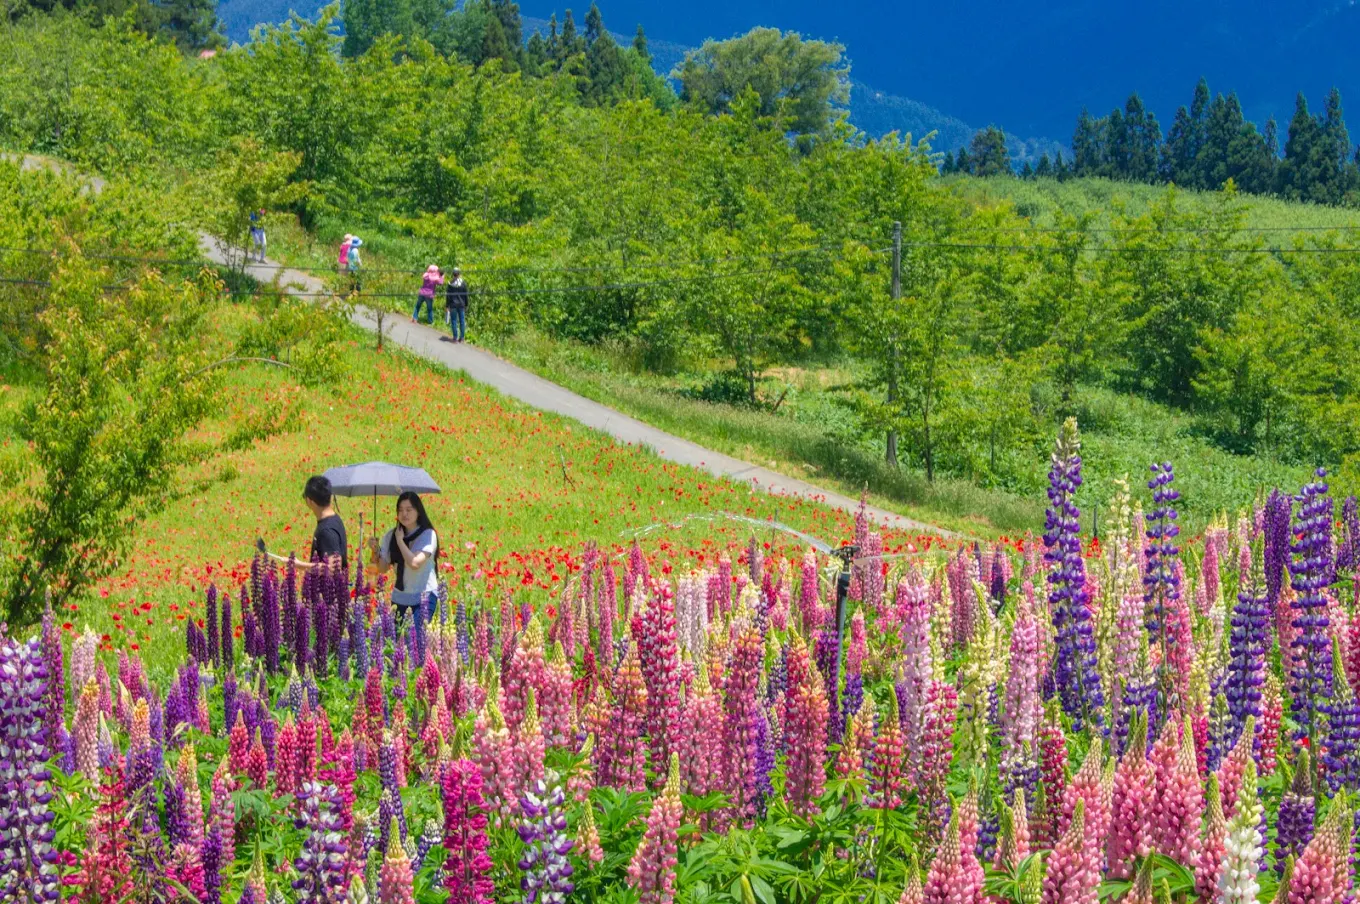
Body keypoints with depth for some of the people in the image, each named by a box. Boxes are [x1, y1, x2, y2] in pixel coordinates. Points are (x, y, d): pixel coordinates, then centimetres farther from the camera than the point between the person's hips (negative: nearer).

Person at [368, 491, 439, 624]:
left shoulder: (428, 535, -8)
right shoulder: (391, 536, 6)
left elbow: (415, 563, -21)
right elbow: (383, 569, 9)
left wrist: (400, 540, -11)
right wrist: (375, 551, -9)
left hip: (423, 597, -4)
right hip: (399, 598, 5)